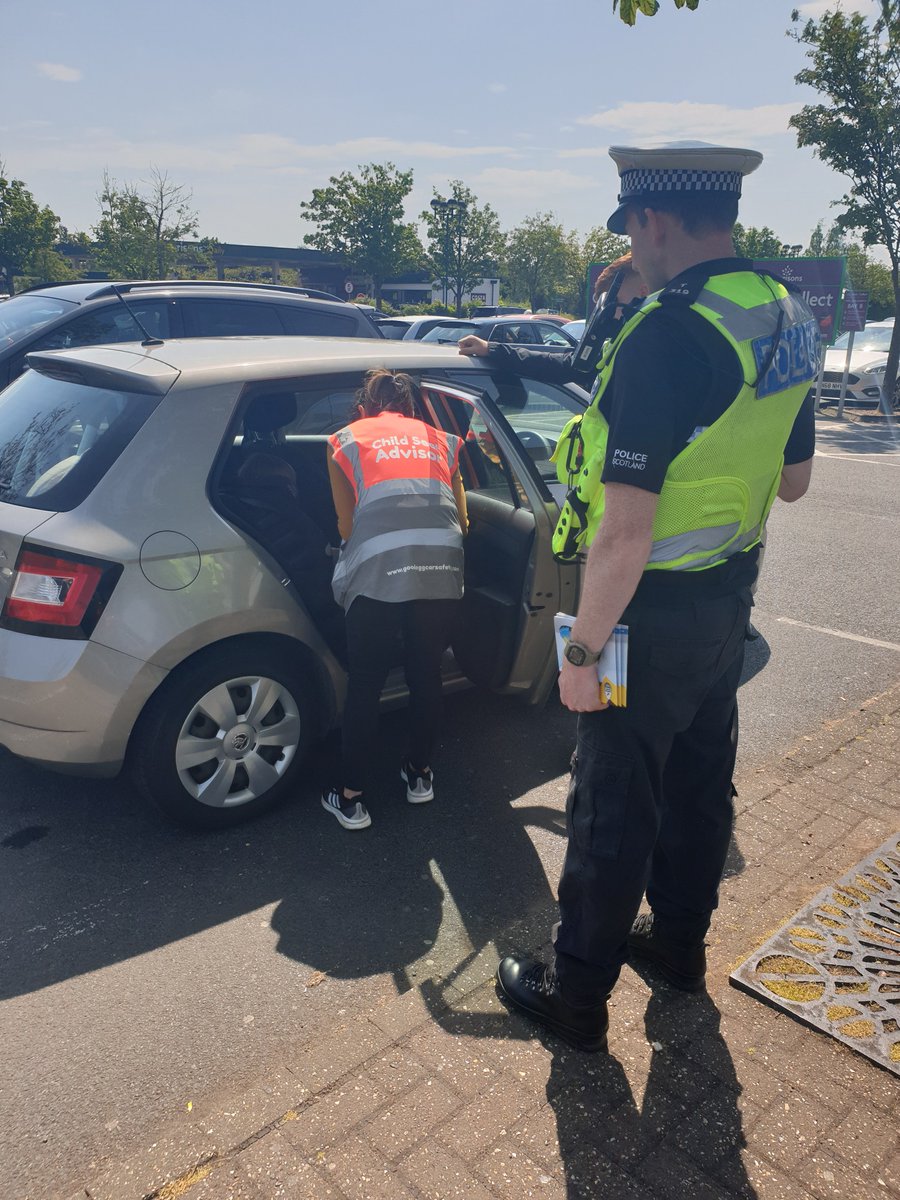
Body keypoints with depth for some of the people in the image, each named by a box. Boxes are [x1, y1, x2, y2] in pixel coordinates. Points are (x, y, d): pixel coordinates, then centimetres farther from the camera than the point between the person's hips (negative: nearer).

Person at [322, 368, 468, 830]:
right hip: (443, 569, 3)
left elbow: (347, 526, 13)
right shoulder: (440, 441, 25)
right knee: (426, 673, 20)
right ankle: (419, 774, 36)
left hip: (378, 572, -2)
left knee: (365, 685, 10)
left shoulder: (346, 440, 18)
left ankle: (351, 797, 21)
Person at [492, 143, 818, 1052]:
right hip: (729, 601, 9)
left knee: (614, 808, 6)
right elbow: (793, 481, 13)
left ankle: (576, 995, 25)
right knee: (699, 782, 22)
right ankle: (678, 941, 43)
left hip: (653, 612, -8)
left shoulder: (666, 338, -26)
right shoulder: (787, 322, 3)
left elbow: (625, 532, -28)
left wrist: (584, 648, -18)